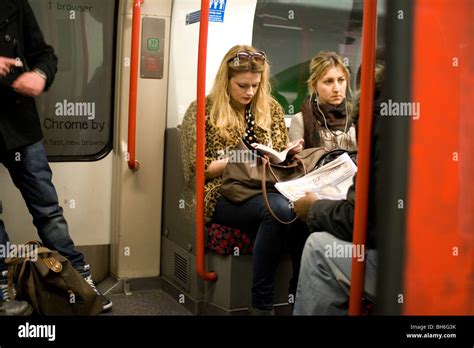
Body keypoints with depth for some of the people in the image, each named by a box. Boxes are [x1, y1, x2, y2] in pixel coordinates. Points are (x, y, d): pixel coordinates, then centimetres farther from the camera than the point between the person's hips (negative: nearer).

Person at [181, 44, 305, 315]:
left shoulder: (271, 108, 15)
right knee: (279, 209, -36)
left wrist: (290, 152, -3)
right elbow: (196, 169, -2)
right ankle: (262, 305, -27)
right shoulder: (203, 111, 2)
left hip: (266, 188, 4)